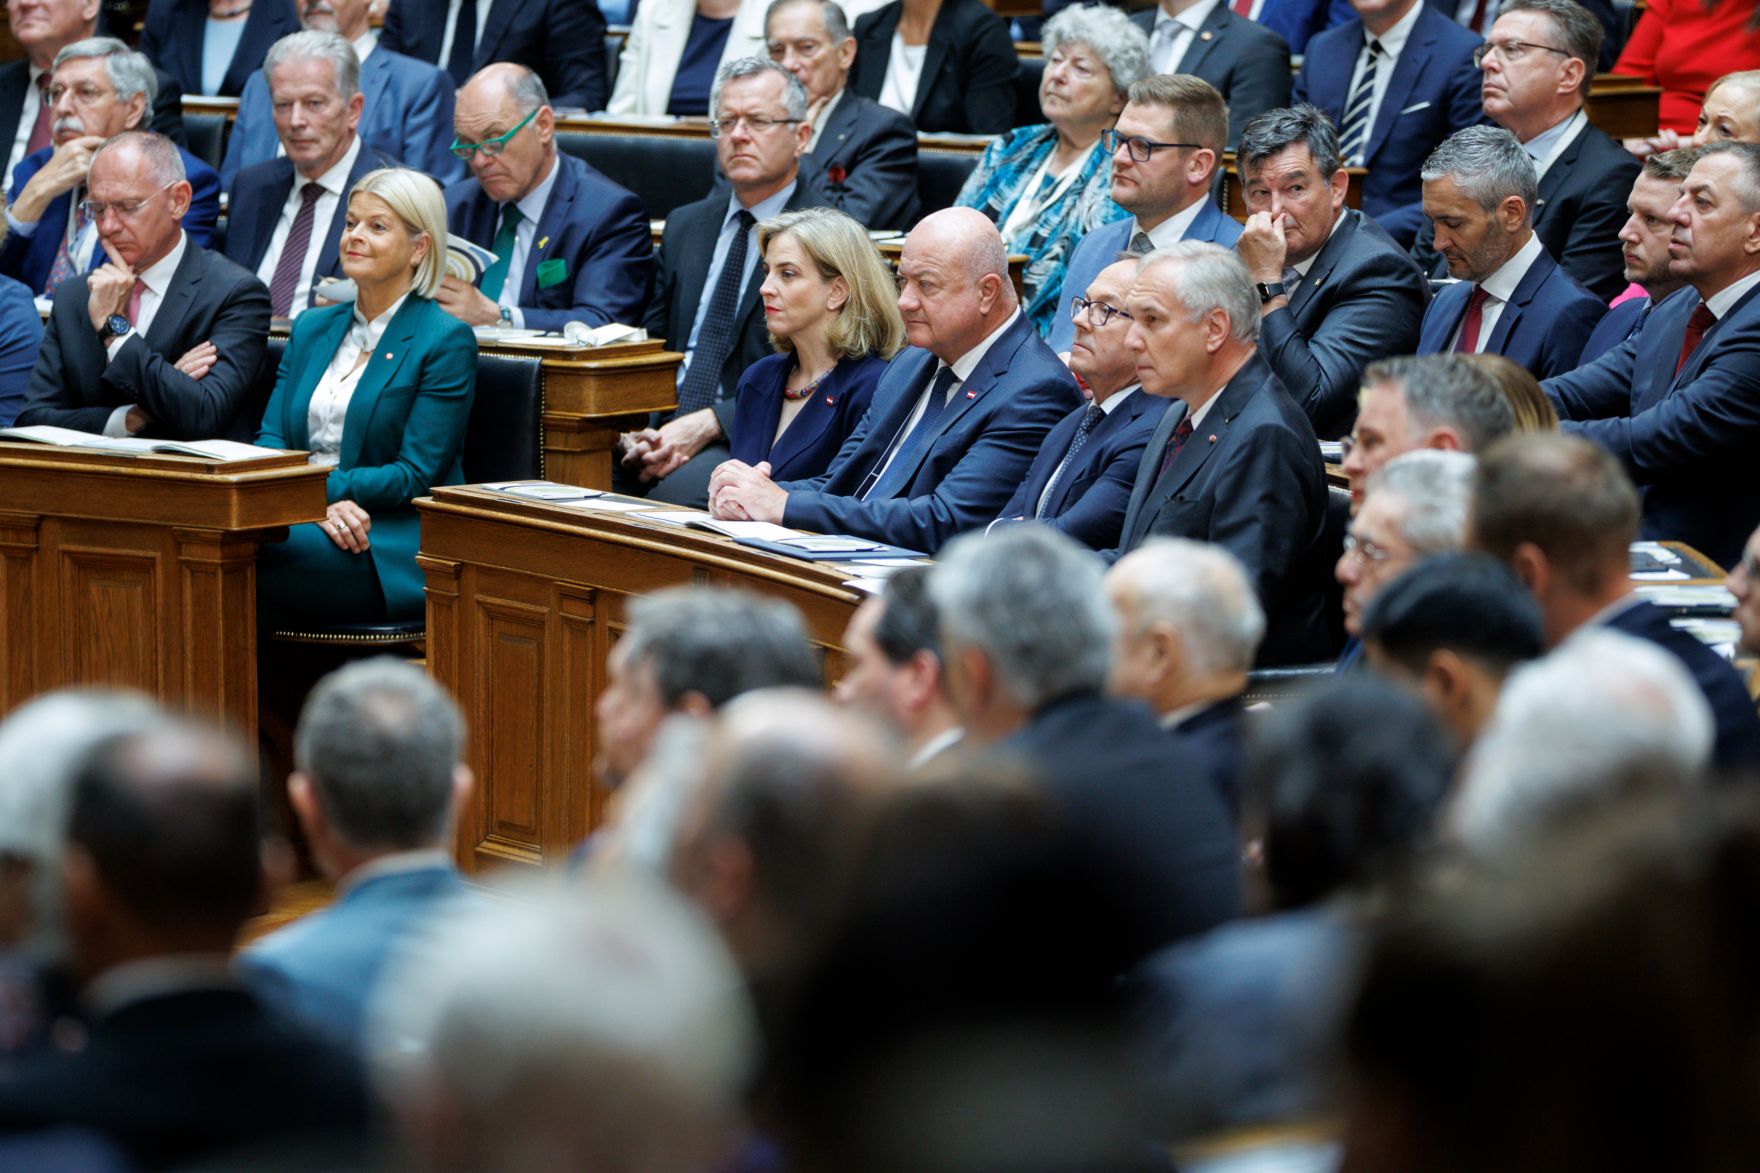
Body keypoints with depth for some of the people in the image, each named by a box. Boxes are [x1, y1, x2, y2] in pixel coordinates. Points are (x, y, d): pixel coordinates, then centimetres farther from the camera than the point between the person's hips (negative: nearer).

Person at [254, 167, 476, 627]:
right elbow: (271, 439, 10)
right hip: (306, 519, 5)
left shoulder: (445, 342, 0)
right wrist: (315, 502, -12)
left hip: (395, 548, -5)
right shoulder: (312, 328, 20)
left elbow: (416, 476, -6)